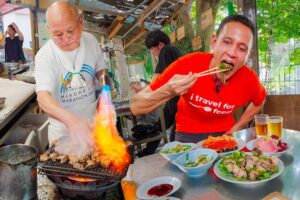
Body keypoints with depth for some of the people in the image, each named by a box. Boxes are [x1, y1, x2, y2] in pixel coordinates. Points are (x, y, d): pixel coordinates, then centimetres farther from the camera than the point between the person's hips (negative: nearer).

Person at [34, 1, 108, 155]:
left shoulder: (91, 40, -9)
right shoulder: (45, 56, -22)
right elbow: (43, 97, -34)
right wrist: (71, 119, -53)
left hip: (93, 121, 3)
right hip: (62, 128, -2)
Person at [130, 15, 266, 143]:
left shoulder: (250, 80, -20)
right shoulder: (187, 64, -27)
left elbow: (259, 102, 8)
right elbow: (135, 107, -25)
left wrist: (237, 128, -2)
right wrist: (168, 92, -42)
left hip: (224, 134, 3)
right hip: (188, 134, -3)